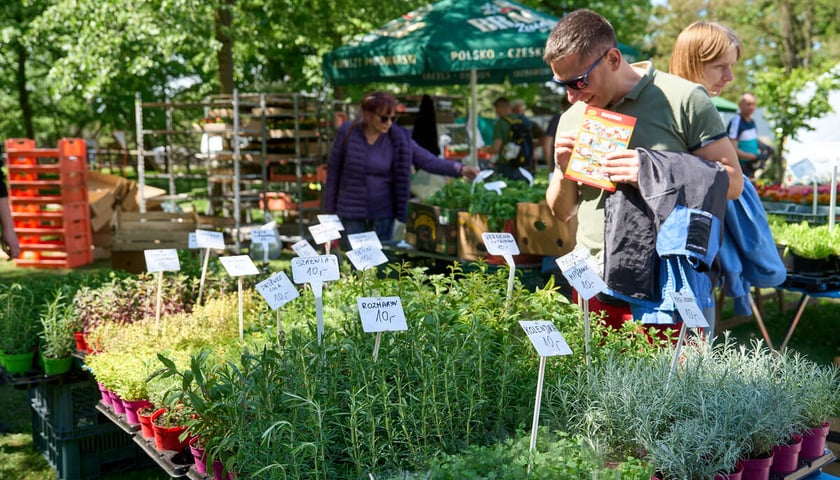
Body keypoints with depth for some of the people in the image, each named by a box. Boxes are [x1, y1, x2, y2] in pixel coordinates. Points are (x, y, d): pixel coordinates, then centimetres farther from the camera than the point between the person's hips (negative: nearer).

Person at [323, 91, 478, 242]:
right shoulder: (347, 133, -8)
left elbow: (427, 160, -11)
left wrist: (460, 169, -25)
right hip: (352, 213, -1)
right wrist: (330, 211, 0)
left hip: (384, 213, 1)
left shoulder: (399, 138, -5)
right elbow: (333, 172, -1)